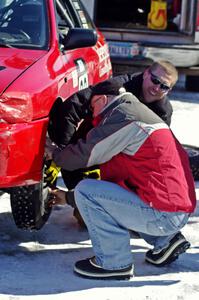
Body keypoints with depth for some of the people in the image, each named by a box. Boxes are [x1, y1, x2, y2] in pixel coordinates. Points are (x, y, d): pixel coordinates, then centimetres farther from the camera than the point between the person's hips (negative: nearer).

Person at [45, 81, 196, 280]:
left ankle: (114, 263, -4)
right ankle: (166, 241, 17)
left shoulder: (122, 116, -9)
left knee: (85, 191, -11)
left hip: (164, 214, -10)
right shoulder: (138, 112, 23)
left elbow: (84, 155, -8)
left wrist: (54, 153, 13)